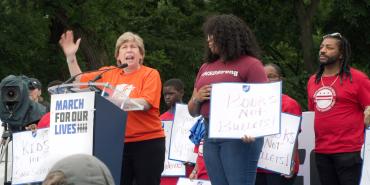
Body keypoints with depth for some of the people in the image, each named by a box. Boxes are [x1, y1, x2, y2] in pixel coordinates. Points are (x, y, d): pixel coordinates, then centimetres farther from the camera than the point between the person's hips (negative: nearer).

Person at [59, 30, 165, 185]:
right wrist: (71, 56, 8)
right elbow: (80, 81, 19)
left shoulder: (150, 74, -2)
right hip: (118, 143, 4)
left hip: (148, 142, -4)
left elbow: (145, 104, -16)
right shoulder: (109, 74, 11)